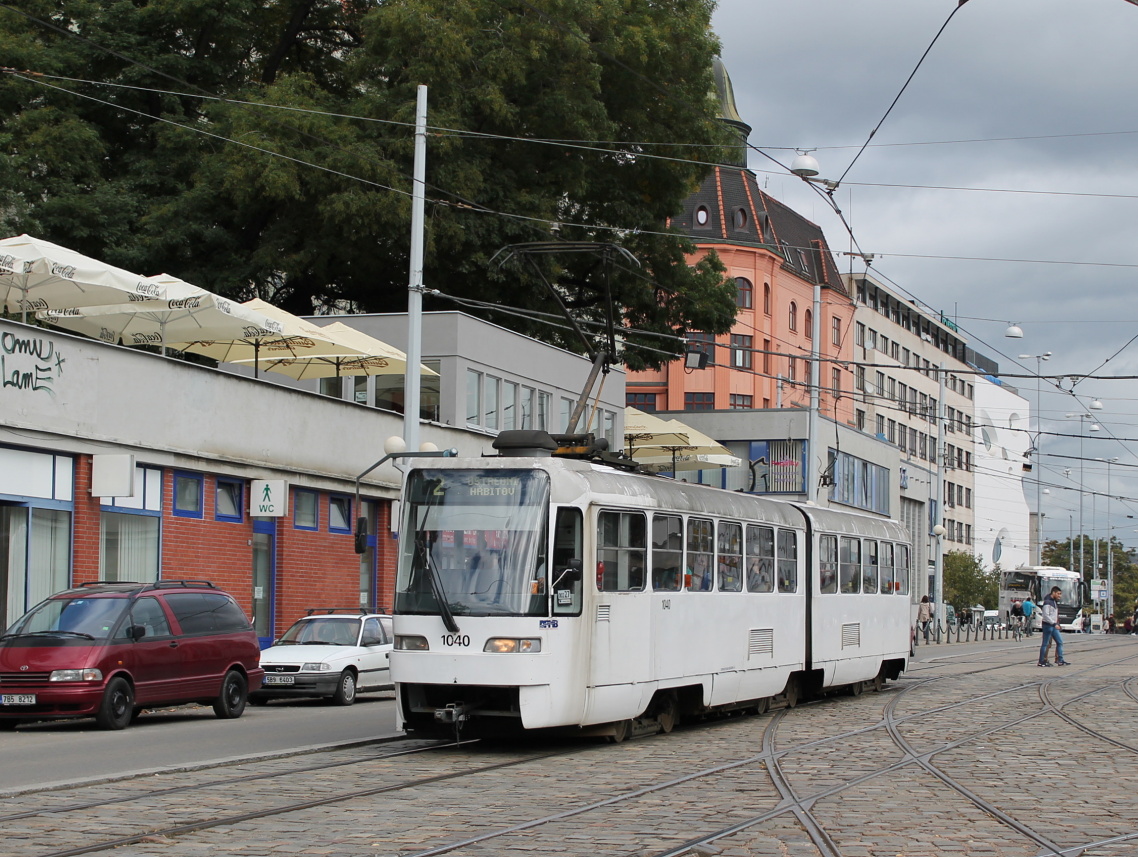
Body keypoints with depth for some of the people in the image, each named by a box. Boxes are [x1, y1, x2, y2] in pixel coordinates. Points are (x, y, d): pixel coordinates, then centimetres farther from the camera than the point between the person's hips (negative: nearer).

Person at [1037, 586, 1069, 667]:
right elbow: (1046, 615, -20)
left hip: (1054, 626, 9)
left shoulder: (1055, 602, 15)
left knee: (1060, 642, 5)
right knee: (1045, 644, -4)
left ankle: (1060, 660, 7)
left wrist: (1057, 624, 14)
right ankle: (1042, 661, 2)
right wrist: (1054, 624, -22)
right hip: (1048, 625, -9)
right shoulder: (1047, 602, -14)